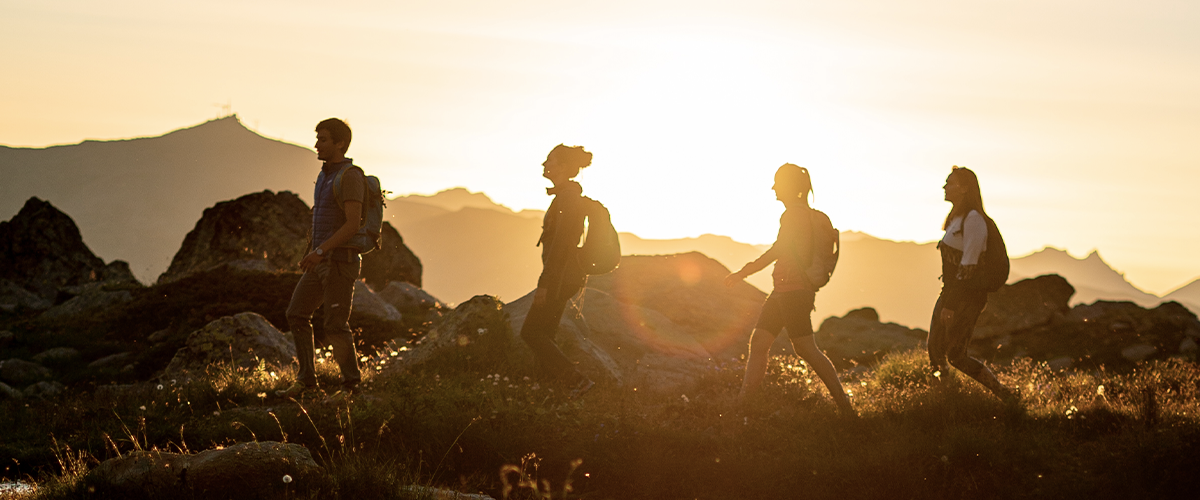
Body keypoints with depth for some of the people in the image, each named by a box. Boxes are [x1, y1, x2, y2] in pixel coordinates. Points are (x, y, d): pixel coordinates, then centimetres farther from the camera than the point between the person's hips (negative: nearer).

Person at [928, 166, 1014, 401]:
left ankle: (1004, 395, -1)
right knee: (934, 349, 10)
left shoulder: (973, 219, -17)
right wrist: (946, 301, 21)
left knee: (955, 355, -7)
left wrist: (950, 306, -24)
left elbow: (968, 266, -22)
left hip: (967, 296, -10)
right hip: (951, 292, 10)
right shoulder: (957, 218, 14)